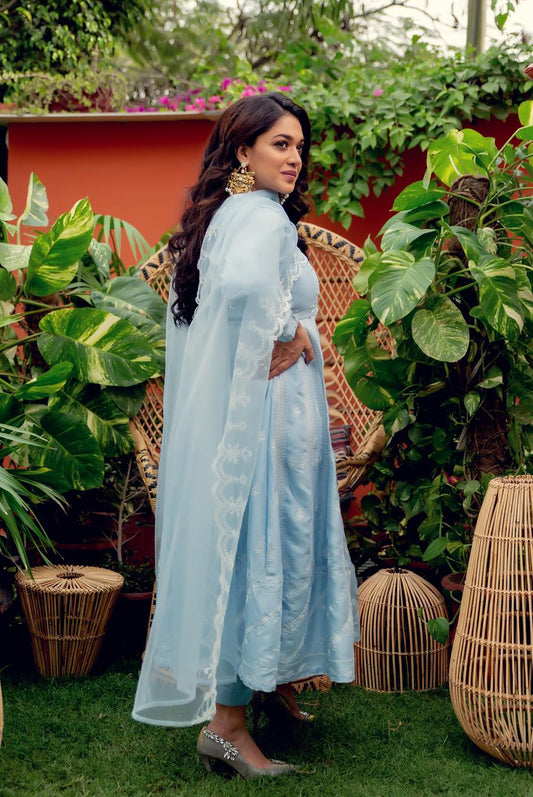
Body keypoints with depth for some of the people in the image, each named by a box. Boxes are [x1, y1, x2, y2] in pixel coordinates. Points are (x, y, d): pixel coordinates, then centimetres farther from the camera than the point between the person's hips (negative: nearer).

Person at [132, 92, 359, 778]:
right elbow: (245, 284, -39)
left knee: (239, 545, 17)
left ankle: (268, 678, 33)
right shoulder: (262, 217, -16)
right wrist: (289, 335, -22)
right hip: (262, 412, -10)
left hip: (230, 408, 10)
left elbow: (188, 308, 23)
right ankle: (227, 720, 2)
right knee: (261, 547, -5)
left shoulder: (224, 215, 15)